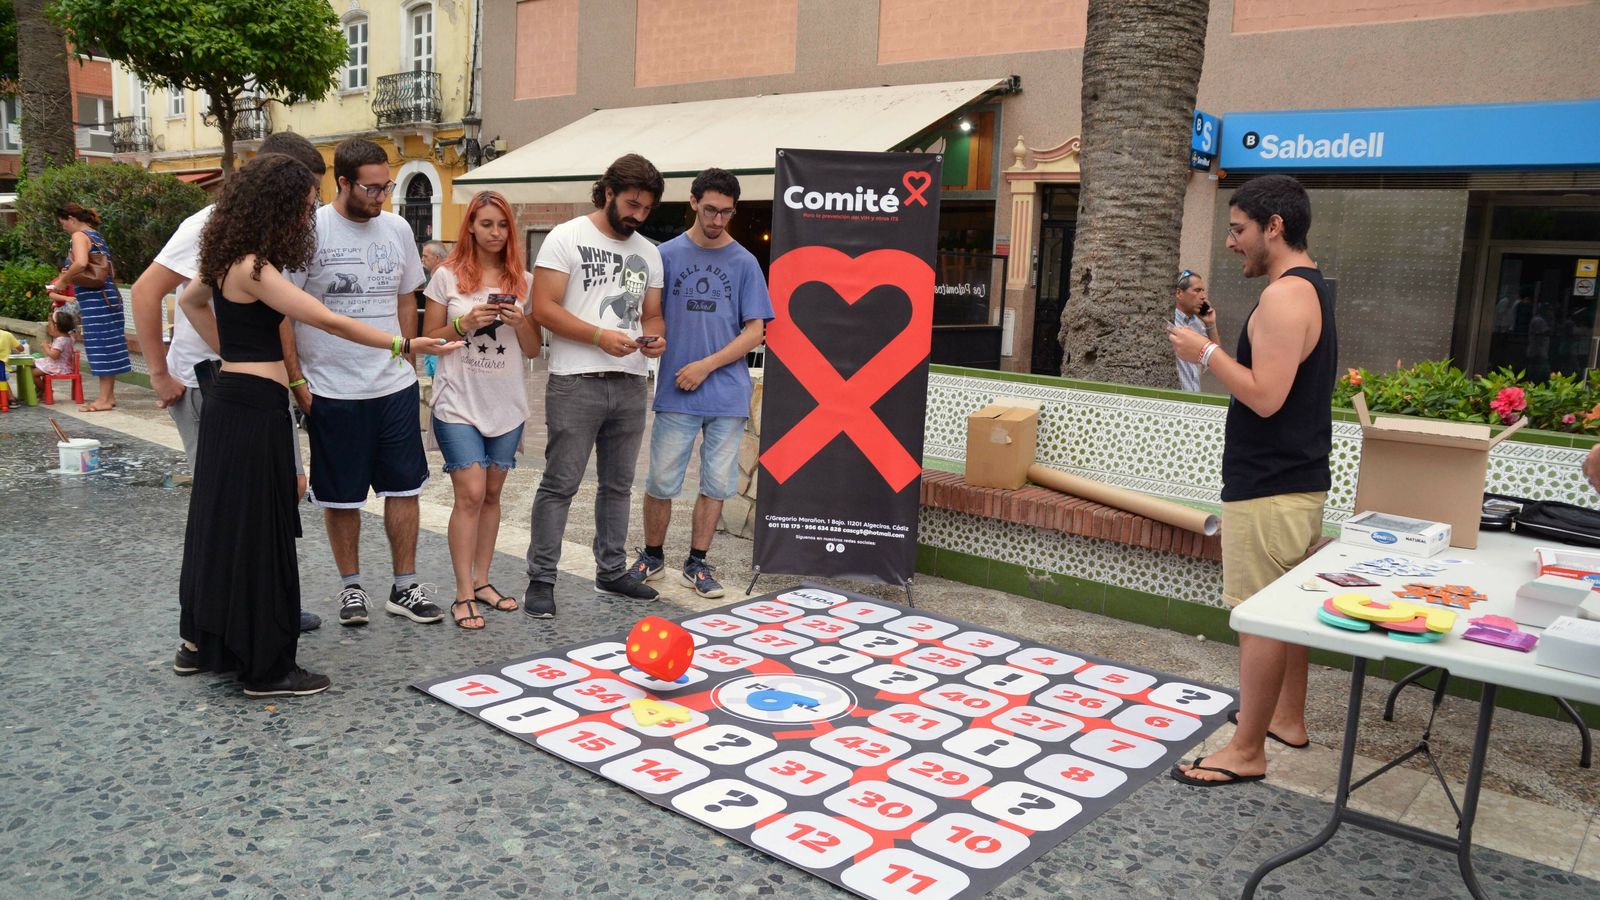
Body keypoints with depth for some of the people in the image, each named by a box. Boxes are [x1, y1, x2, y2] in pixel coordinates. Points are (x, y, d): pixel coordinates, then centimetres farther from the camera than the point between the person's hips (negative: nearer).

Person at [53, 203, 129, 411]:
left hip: (94, 298, -9)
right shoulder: (95, 236, 19)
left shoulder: (80, 236, -8)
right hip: (106, 295, 9)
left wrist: (63, 279, -12)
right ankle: (109, 395, 14)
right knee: (107, 344, 10)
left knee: (100, 345, -7)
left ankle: (104, 398, -6)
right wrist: (69, 277, 18)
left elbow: (81, 263, -25)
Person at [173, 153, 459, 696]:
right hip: (253, 407, -10)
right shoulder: (253, 268, -19)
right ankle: (265, 668, 7)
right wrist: (405, 345, -18)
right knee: (256, 532, -2)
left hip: (232, 398, 10)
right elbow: (329, 321, -21)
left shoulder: (231, 258, 10)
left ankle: (201, 643, 30)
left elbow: (191, 300, 27)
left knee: (223, 523, 17)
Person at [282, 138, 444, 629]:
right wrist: (297, 381, -10)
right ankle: (351, 585, 25)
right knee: (341, 495, 9)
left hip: (396, 386, 4)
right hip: (332, 391, -4)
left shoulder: (397, 229, 5)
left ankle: (404, 587, 19)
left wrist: (407, 363, 13)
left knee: (404, 486, 7)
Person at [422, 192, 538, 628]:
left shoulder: (522, 280, 7)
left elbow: (532, 349, 9)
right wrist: (466, 323, -14)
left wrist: (520, 321, -11)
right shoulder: (448, 276, -1)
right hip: (458, 403, -3)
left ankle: (481, 582, 21)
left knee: (491, 494, 10)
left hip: (507, 404, 4)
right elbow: (430, 338, 2)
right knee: (471, 494, -9)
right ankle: (463, 594, -2)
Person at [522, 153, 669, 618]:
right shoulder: (567, 237, -3)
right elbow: (544, 308, -10)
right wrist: (600, 336, -19)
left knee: (618, 484, 14)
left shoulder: (648, 253, 15)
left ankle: (611, 572, 26)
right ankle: (541, 580, 4)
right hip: (576, 383, -6)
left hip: (630, 384, 6)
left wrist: (656, 336, -5)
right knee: (560, 484, -4)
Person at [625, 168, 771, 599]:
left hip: (728, 394, 1)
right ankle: (652, 556, 24)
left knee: (717, 483, 7)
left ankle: (697, 563, 21)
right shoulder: (668, 255, 3)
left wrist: (706, 366, -8)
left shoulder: (744, 262, 3)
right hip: (676, 392, -1)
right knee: (661, 480, 4)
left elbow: (755, 331, 0)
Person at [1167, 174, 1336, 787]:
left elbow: (1265, 396, -25)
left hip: (1269, 488, -11)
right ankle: (1287, 718, 32)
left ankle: (1247, 752, 4)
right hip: (1297, 478, 11)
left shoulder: (1284, 296, -19)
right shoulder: (1312, 290, 15)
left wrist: (1207, 353, -16)